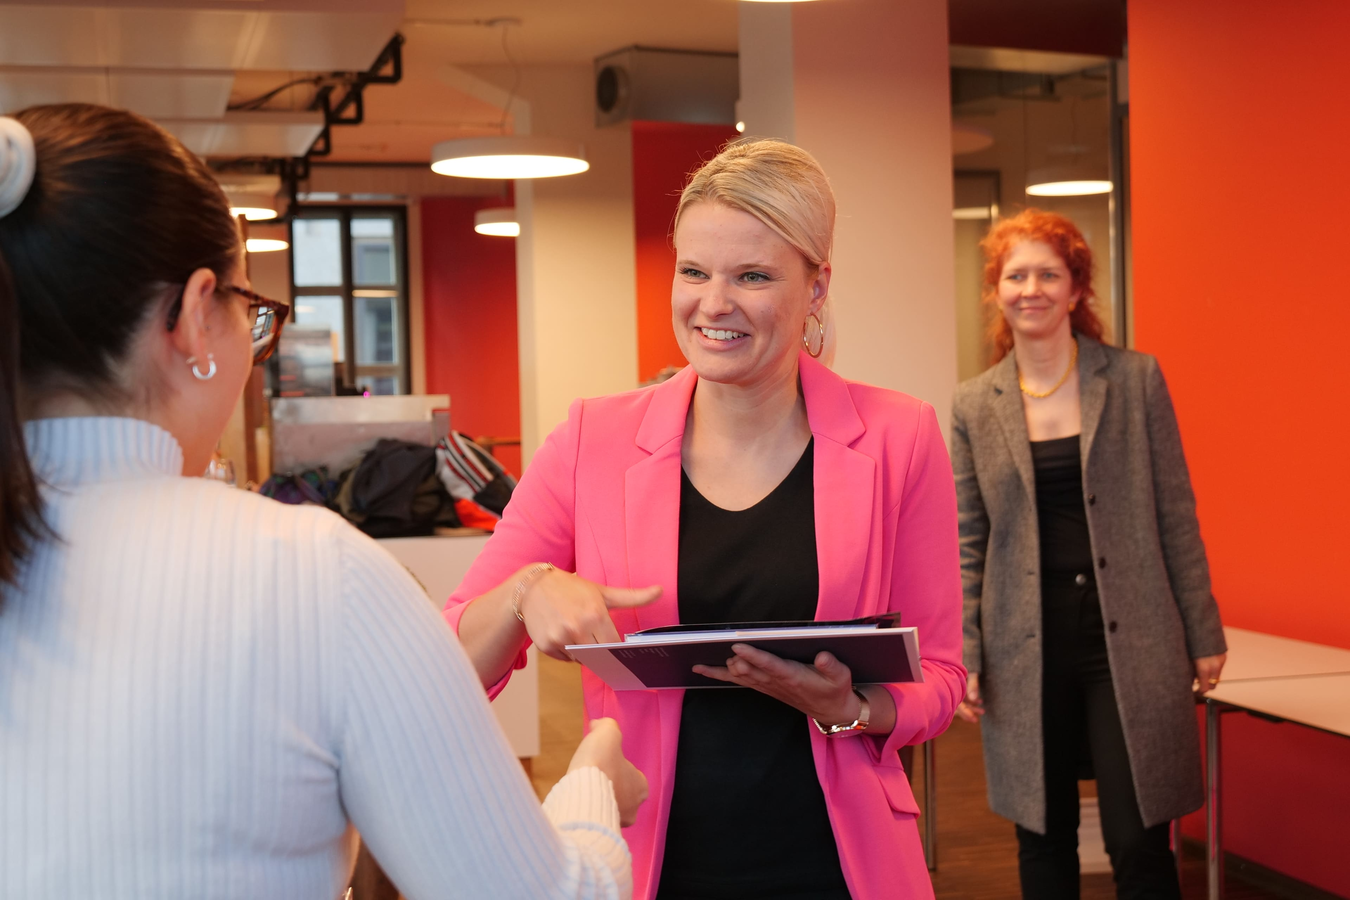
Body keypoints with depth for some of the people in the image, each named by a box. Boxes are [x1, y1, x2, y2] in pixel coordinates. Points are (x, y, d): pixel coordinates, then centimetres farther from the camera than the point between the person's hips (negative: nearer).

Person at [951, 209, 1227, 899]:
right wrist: (963, 658, 2)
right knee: (1043, 840, 10)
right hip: (1028, 648, 2)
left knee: (1139, 843, -2)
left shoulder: (1136, 380, 1)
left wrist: (1204, 635, 3)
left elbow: (1175, 517, 3)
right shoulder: (974, 404, 5)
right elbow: (966, 542, 7)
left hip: (1128, 638, -2)